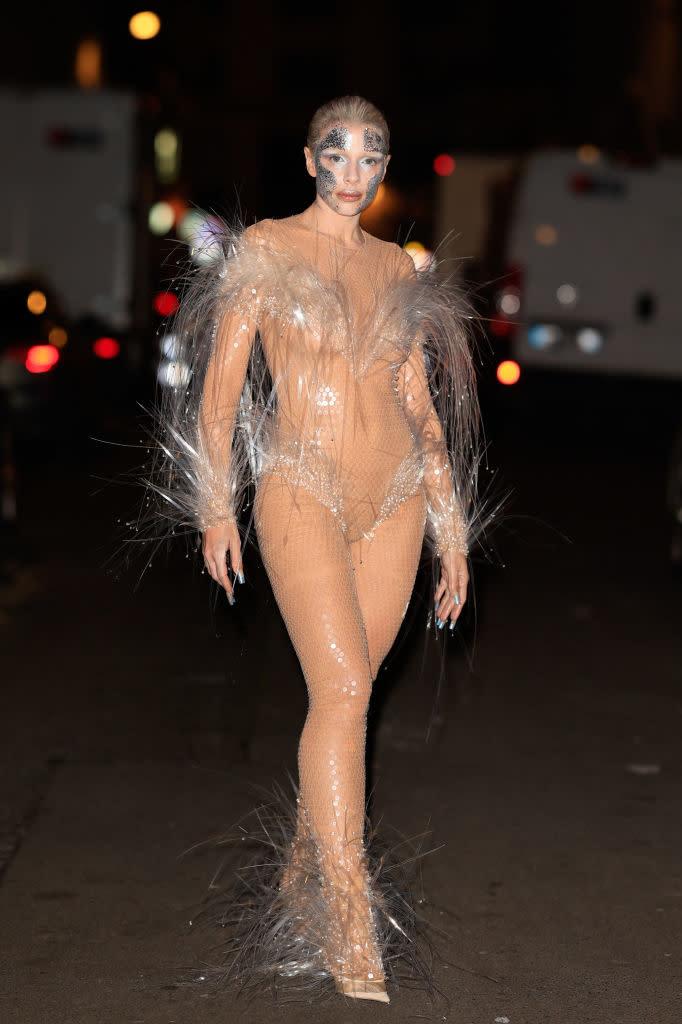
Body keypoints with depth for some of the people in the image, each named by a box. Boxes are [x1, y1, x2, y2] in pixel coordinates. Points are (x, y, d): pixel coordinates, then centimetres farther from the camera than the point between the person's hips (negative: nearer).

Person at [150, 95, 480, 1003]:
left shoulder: (397, 268, 12)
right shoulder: (265, 250, 1)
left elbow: (421, 403, 14)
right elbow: (221, 382, 0)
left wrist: (452, 534, 11)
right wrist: (216, 509, -5)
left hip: (394, 496, 4)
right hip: (302, 489, -4)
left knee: (348, 691, 7)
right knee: (343, 691, -15)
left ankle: (305, 862, 27)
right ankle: (350, 927, -13)